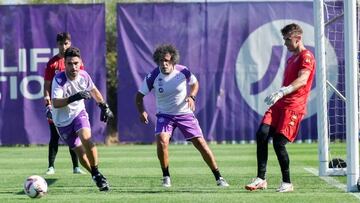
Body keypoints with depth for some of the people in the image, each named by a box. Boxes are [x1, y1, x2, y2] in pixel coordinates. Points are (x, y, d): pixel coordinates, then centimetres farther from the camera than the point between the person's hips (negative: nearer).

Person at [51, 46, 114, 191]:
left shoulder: (83, 76, -10)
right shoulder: (59, 80, -24)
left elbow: (93, 90, 13)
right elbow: (55, 103, -36)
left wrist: (104, 106, 17)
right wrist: (73, 98, -49)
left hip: (79, 113, 2)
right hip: (63, 120, -2)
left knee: (86, 138, -27)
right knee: (80, 152, -3)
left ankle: (97, 173, -15)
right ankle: (95, 176, 19)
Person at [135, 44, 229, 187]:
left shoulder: (183, 71, -14)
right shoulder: (153, 77, -15)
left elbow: (195, 83, 7)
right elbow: (139, 95, -6)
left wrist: (191, 96, -11)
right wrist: (142, 111, -23)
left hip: (185, 113, 0)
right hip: (164, 115, 0)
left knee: (201, 144, -4)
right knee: (162, 141, -26)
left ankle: (219, 178, 9)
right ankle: (166, 177, -6)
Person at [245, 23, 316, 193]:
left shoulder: (306, 56, -7)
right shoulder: (291, 58, 24)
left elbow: (302, 80, -23)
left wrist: (281, 93, -34)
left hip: (293, 107, -8)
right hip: (279, 105, 8)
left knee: (279, 143, -13)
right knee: (262, 134, -10)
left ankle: (287, 183, 2)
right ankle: (261, 179, -10)